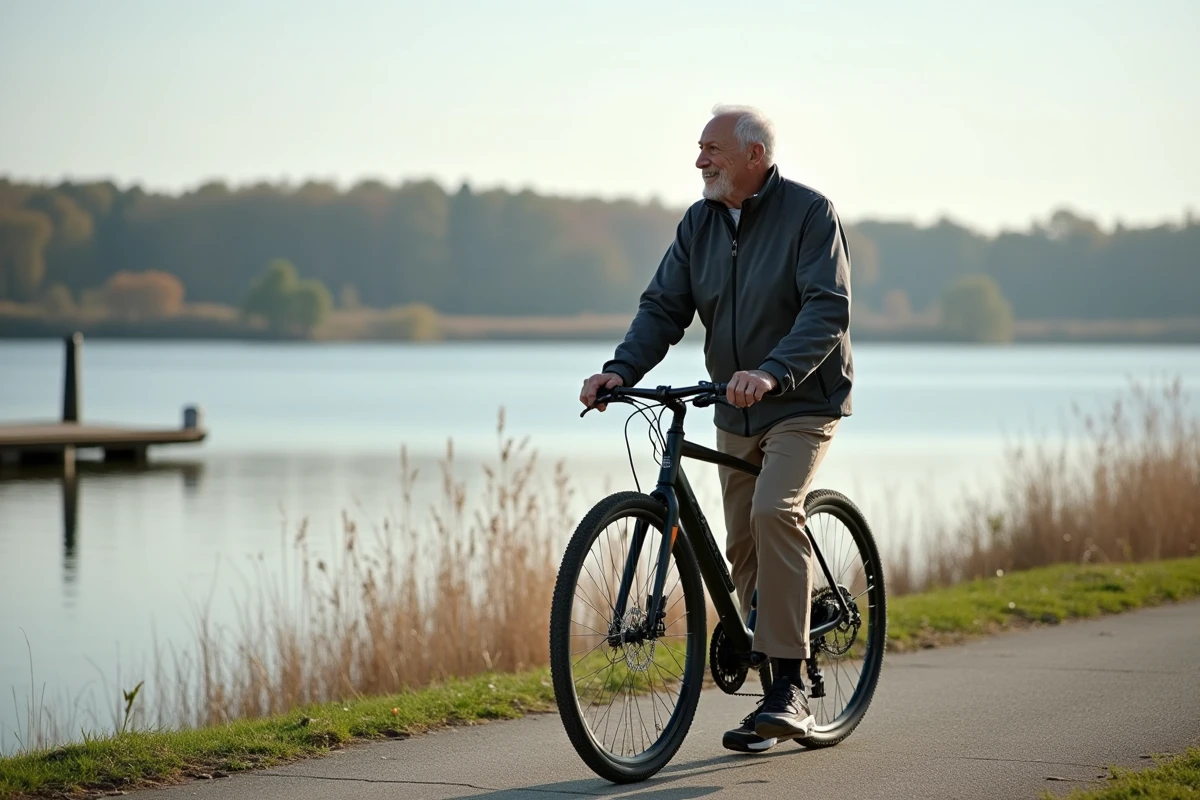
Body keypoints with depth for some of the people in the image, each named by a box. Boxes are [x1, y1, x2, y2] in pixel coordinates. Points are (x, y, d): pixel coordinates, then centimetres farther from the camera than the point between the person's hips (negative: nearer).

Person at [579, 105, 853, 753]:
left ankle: (789, 687, -24)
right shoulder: (700, 224, 6)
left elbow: (827, 308, -24)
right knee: (744, 548, 6)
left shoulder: (809, 213, -13)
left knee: (774, 512, -27)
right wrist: (620, 370, -17)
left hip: (803, 401, -7)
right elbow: (664, 307, 1)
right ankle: (780, 701, 16)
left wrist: (772, 372, -38)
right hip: (735, 413, 7)